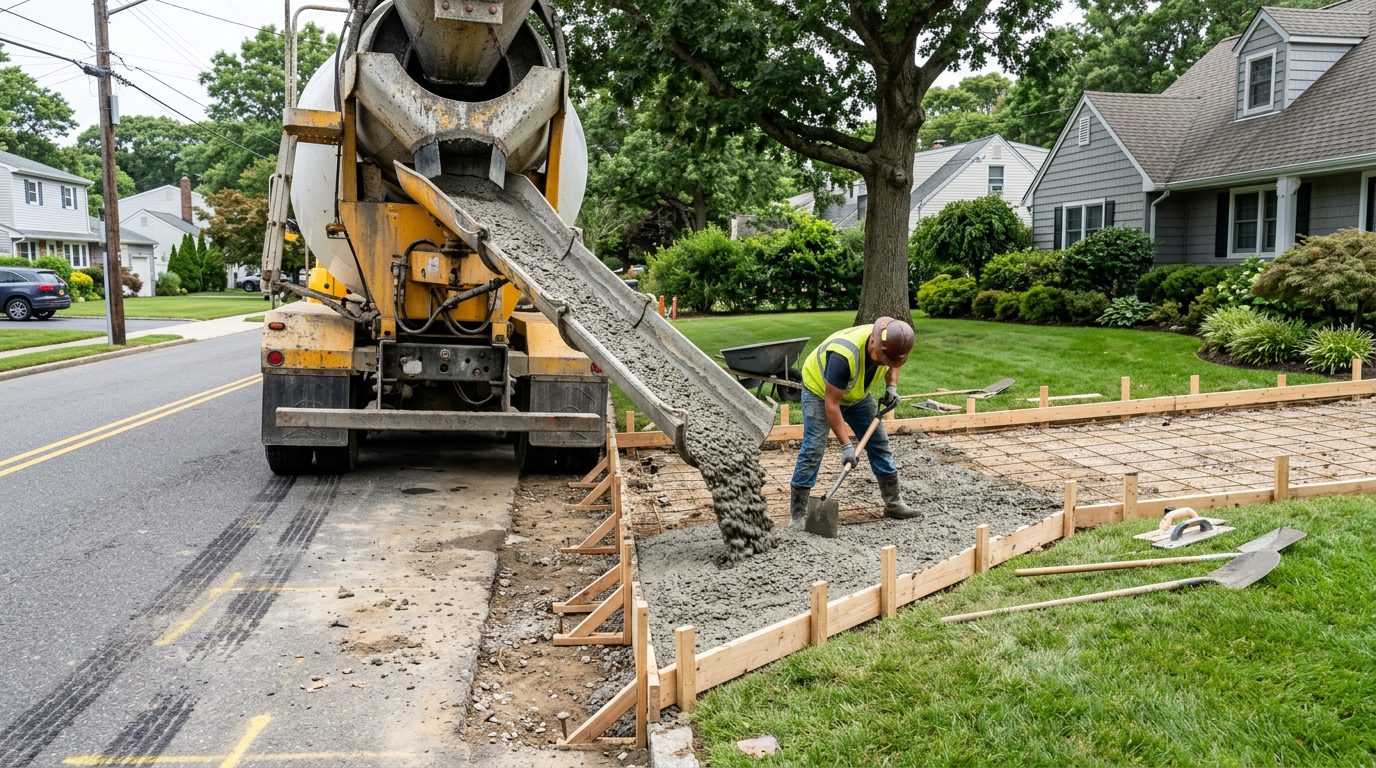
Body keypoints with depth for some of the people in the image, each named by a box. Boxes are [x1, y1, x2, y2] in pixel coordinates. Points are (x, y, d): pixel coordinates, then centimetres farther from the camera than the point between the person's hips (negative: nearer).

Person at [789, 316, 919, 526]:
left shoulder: (889, 345, -21)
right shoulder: (844, 354, -42)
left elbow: (894, 364, 8)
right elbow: (831, 404, -36)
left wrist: (891, 385, -12)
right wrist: (846, 444, -34)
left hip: (857, 394, 7)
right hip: (820, 390, -7)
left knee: (879, 442, 6)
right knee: (813, 450, -15)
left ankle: (894, 503, 18)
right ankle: (797, 515, -10)